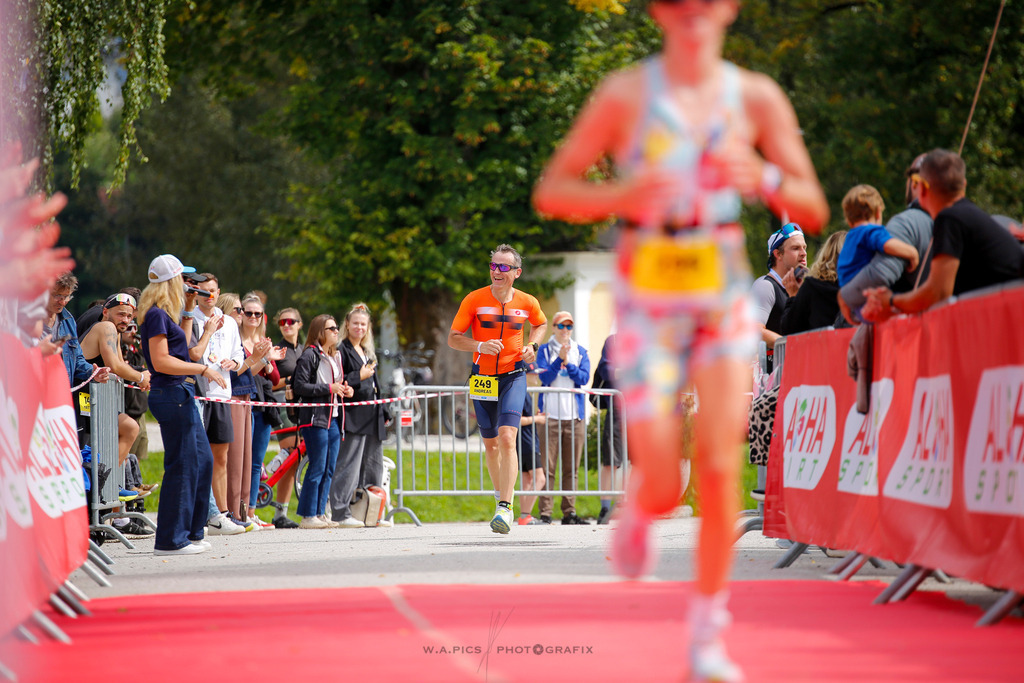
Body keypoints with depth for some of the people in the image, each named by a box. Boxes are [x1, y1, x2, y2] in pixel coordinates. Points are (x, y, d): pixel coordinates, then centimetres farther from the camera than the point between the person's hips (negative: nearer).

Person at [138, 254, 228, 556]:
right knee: (182, 465, -8)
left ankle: (191, 531, 21)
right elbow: (161, 361, -19)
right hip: (171, 393, -11)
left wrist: (188, 311, 24)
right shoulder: (156, 315, -13)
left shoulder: (164, 314, 17)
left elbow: (181, 347, 27)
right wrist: (202, 369, -18)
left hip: (181, 394, 11)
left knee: (203, 460, 14)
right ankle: (170, 540, -5)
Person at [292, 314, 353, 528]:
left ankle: (320, 514, 13)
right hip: (315, 417, -9)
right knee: (317, 468, -9)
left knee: (329, 469, 8)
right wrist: (329, 388, -17)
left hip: (332, 418, 9)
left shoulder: (333, 357, 20)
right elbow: (300, 386, -16)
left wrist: (344, 390, 9)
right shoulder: (310, 355, -8)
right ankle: (308, 516, -5)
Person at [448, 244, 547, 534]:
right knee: (490, 443, 11)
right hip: (482, 377, 1)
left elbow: (541, 324, 20)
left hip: (513, 376, -1)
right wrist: (480, 346, -23)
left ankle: (505, 509, -22)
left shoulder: (527, 303, -2)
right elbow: (453, 338, -5)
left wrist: (532, 345, 1)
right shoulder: (474, 300, -7)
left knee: (507, 437, -18)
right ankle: (501, 496, 34)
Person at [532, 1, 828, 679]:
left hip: (726, 303, 1)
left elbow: (814, 211, 3)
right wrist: (622, 196, -20)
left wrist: (766, 179, -19)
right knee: (664, 487, -6)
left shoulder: (757, 97, 1)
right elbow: (550, 192, 0)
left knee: (721, 468, -11)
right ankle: (639, 512, 33)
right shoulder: (626, 94, -4)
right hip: (649, 309, -1)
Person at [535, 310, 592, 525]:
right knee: (547, 466, -7)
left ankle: (569, 512, 6)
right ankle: (545, 513, -7)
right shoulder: (545, 351, 7)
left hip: (574, 415, 3)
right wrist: (559, 359, -15)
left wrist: (568, 364, -11)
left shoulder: (580, 352, 14)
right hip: (550, 414, -3)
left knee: (572, 468, 3)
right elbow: (545, 377, -5)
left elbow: (584, 378, 2)